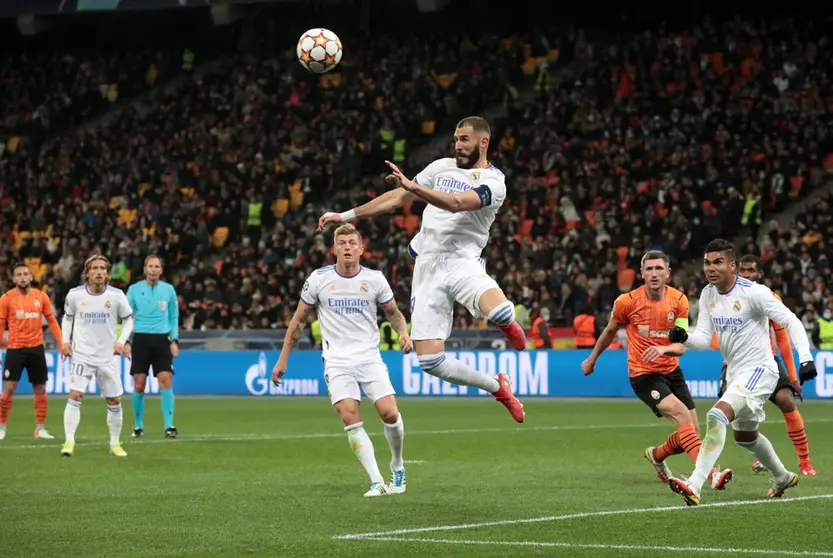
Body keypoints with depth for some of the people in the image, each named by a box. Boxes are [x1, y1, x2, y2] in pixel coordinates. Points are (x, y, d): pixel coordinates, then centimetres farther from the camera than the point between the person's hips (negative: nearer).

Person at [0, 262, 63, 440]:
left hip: (36, 348, 3)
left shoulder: (41, 297, 4)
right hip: (15, 348, -3)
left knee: (40, 389, 6)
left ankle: (40, 428, 14)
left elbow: (52, 321, 9)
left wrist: (62, 344, 2)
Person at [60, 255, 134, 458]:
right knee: (75, 395, -16)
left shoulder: (116, 296, -7)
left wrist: (121, 340, -9)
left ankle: (115, 444, 20)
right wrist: (66, 340, 0)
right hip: (82, 355, -1)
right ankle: (69, 442, -14)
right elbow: (67, 317, 12)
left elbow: (128, 319, 5)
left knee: (114, 401, 6)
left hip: (108, 356, 1)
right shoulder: (75, 295, -6)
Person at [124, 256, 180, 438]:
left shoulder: (168, 290, 6)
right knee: (139, 384, -1)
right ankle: (138, 426, 13)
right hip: (140, 339, 0)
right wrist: (126, 341, -4)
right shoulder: (134, 289, 3)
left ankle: (169, 426, -12)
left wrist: (174, 340, 2)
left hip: (161, 339, 0)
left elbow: (174, 317, 13)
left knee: (166, 381, -12)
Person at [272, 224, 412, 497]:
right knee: (350, 418, -18)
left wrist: (404, 333, -7)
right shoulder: (318, 279, -1)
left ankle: (397, 467, 15)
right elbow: (299, 319, 8)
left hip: (370, 358, 1)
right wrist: (283, 359, 7)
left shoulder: (375, 279, 1)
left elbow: (393, 312, 14)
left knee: (390, 413, -13)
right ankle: (377, 482, -15)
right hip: (337, 361, -1)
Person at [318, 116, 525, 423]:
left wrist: (412, 186, -33)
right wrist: (346, 215, 21)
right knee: (430, 360, -8)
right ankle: (497, 387, 16)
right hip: (428, 267, 4)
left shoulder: (493, 182, -3)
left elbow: (456, 203, -22)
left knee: (501, 312, -36)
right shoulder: (442, 167, 15)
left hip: (462, 262, -4)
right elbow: (398, 197, 21)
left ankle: (508, 326, 5)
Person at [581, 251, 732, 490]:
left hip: (671, 371, 4)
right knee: (682, 414, -26)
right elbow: (610, 332, 9)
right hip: (643, 374, -4)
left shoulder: (679, 301, -5)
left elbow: (681, 345, -10)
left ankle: (656, 455, 35)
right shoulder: (627, 302, -11)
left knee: (692, 432, 3)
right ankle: (710, 473, -34)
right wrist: (592, 359, 22)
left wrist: (663, 349, -33)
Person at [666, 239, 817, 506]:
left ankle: (694, 486, -35)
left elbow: (791, 322, -17)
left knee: (717, 417, -28)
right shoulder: (708, 295, 2)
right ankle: (782, 477, 50)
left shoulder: (753, 292, -18)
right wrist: (683, 337, -20)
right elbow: (704, 338, 2)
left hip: (759, 369, -9)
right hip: (735, 372, 9)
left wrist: (805, 358, -28)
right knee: (745, 436, 24)